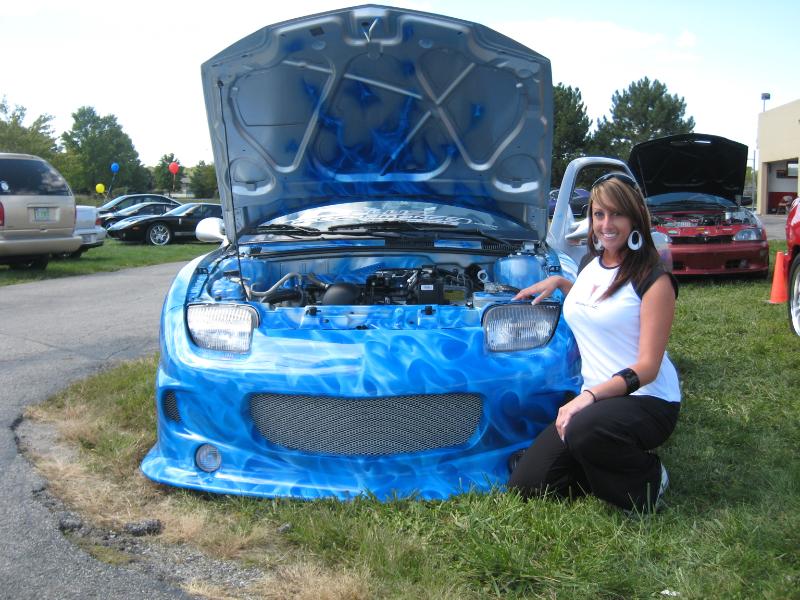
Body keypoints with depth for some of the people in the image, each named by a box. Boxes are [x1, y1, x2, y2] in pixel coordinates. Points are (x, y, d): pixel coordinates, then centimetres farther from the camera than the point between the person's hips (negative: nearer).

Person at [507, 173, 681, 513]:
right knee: (526, 485, -5)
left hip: (648, 401, -6)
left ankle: (648, 481, -8)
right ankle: (615, 462, 15)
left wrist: (590, 395, -32)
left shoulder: (653, 279, -12)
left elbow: (647, 367, -19)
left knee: (584, 431, -40)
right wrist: (558, 282, 18)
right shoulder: (590, 263, 10)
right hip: (595, 398, 7)